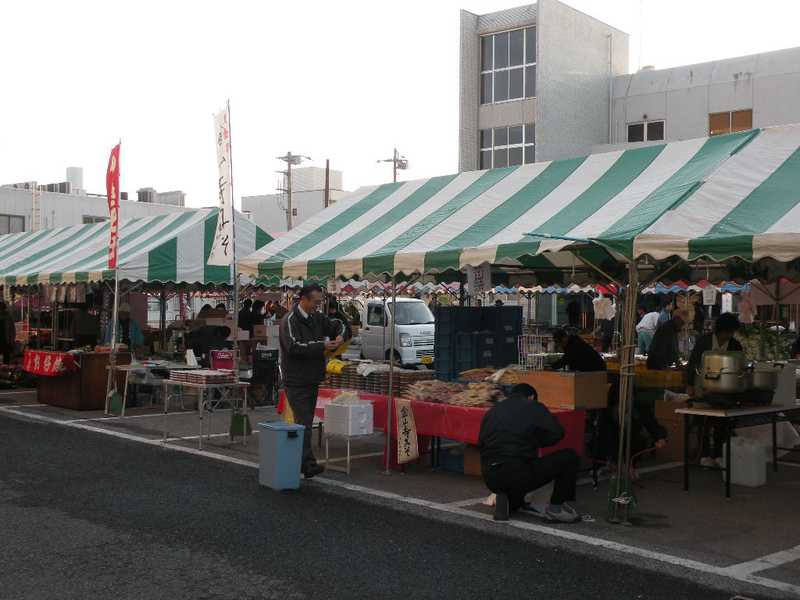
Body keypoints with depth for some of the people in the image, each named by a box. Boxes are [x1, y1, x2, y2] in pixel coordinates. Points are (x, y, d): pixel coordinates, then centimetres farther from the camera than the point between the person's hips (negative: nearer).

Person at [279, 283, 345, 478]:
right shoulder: (290, 320, -13)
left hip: (312, 379, 8)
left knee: (307, 422, 11)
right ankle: (308, 464, -16)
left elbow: (338, 325, 20)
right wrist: (321, 346, -26)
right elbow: (293, 346, -25)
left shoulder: (317, 317, 10)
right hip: (296, 380, -8)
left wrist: (340, 335, -4)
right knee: (303, 422, -13)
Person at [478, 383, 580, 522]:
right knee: (569, 457, 9)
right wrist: (535, 443, 14)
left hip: (490, 478, 6)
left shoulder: (492, 411, 19)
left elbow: (481, 445, 24)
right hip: (518, 476, -6)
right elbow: (556, 433, -4)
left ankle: (510, 501, 9)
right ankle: (555, 508, 10)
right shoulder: (534, 407, 4)